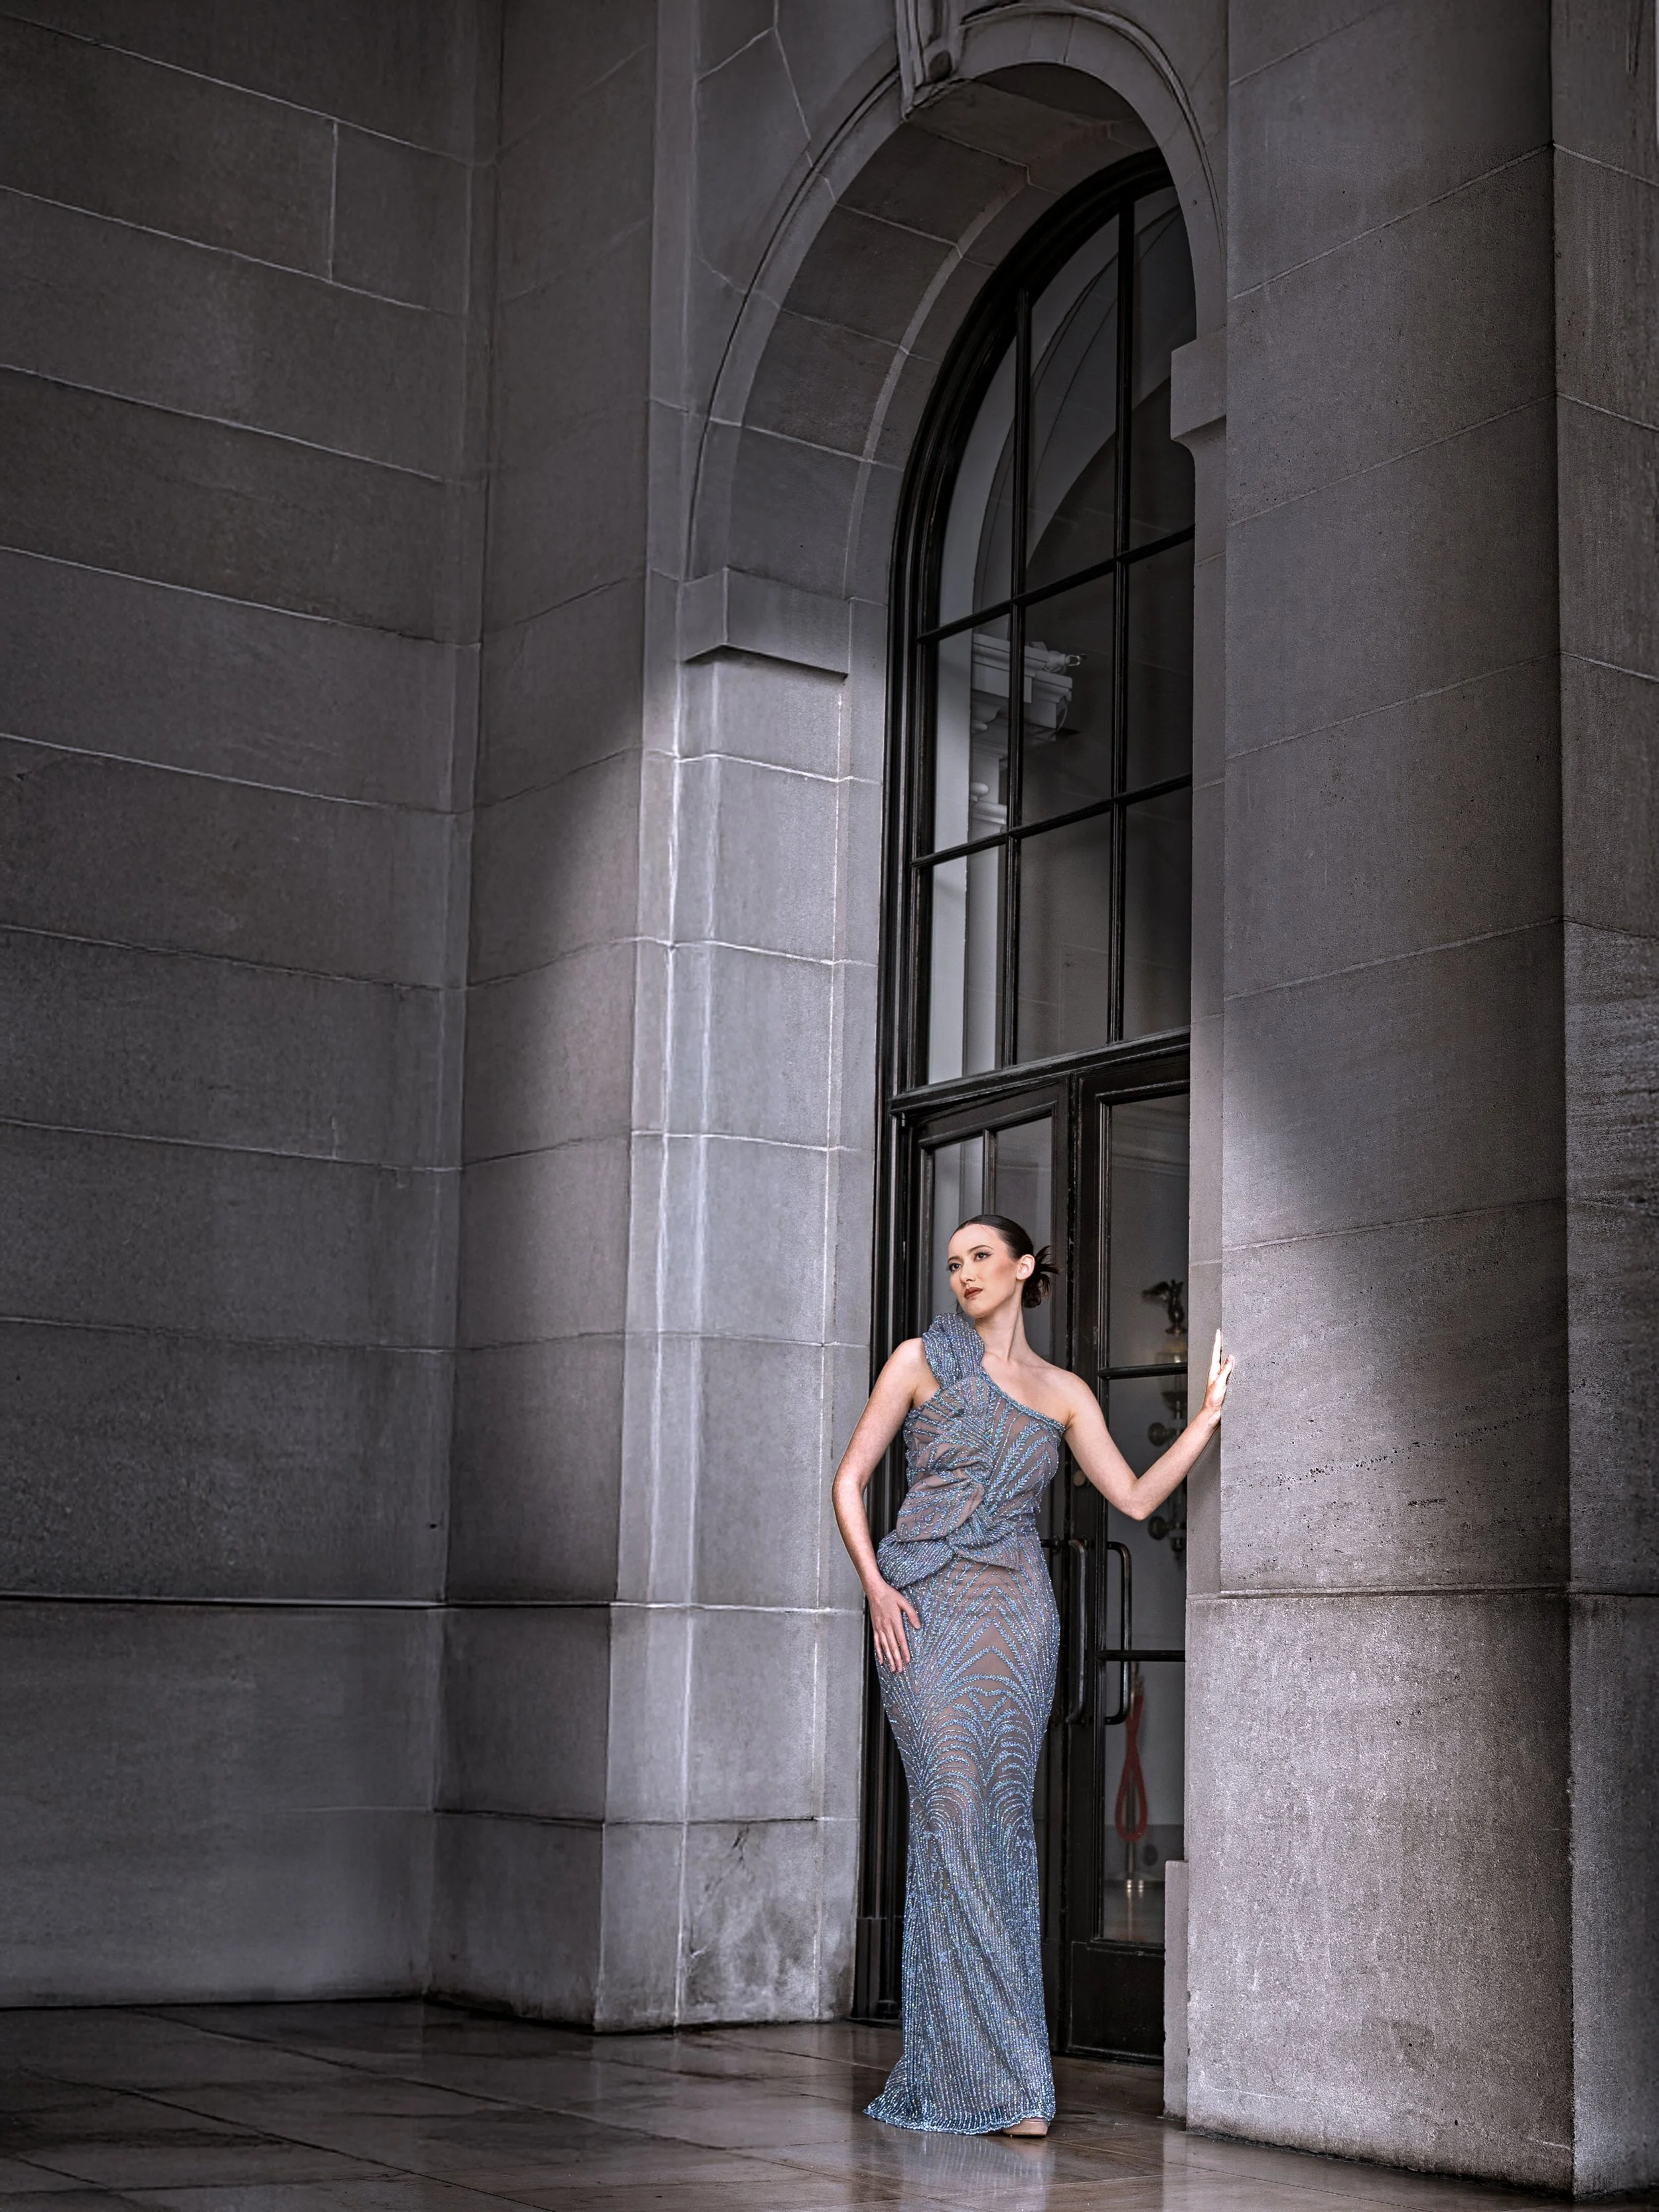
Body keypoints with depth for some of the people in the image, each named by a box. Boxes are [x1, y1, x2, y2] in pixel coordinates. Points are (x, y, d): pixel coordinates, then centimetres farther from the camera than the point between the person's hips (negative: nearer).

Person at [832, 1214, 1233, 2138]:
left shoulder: (1064, 1392, 14)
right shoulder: (924, 1360, 7)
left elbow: (1136, 1497, 9)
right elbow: (852, 1479, 5)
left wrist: (1210, 1412, 3)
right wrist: (875, 1585, -7)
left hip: (1019, 1613, 3)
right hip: (927, 1611, -3)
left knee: (1006, 1826, 1)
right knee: (955, 1820, -10)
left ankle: (975, 2068, 9)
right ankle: (1007, 2083, -8)